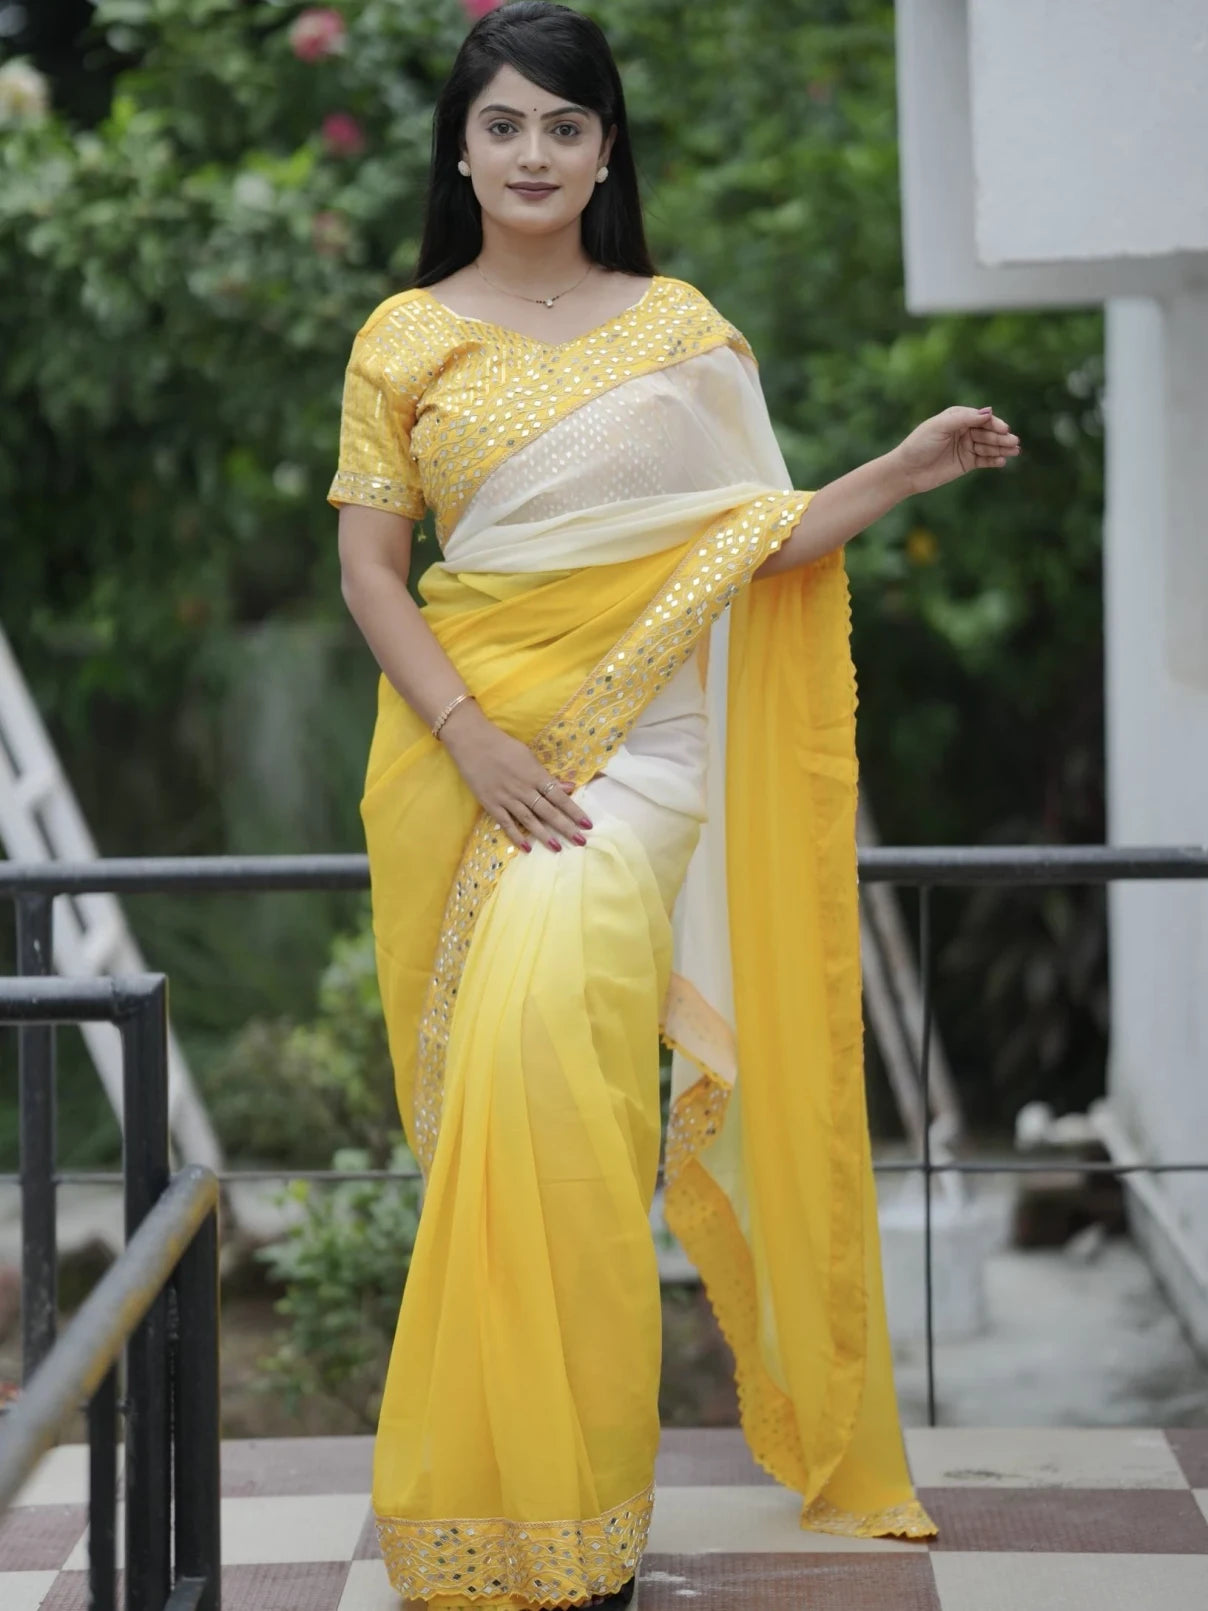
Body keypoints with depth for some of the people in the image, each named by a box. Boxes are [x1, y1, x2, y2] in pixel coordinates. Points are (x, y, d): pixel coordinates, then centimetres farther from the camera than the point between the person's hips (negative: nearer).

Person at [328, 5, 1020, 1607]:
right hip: (460, 742, 1)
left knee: (549, 1027, -19)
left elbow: (763, 544, 9)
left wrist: (907, 468, -5)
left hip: (634, 738, -1)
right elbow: (368, 570, 4)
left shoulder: (679, 325, 10)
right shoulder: (404, 339, 9)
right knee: (495, 1101, -2)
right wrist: (474, 740, -8)